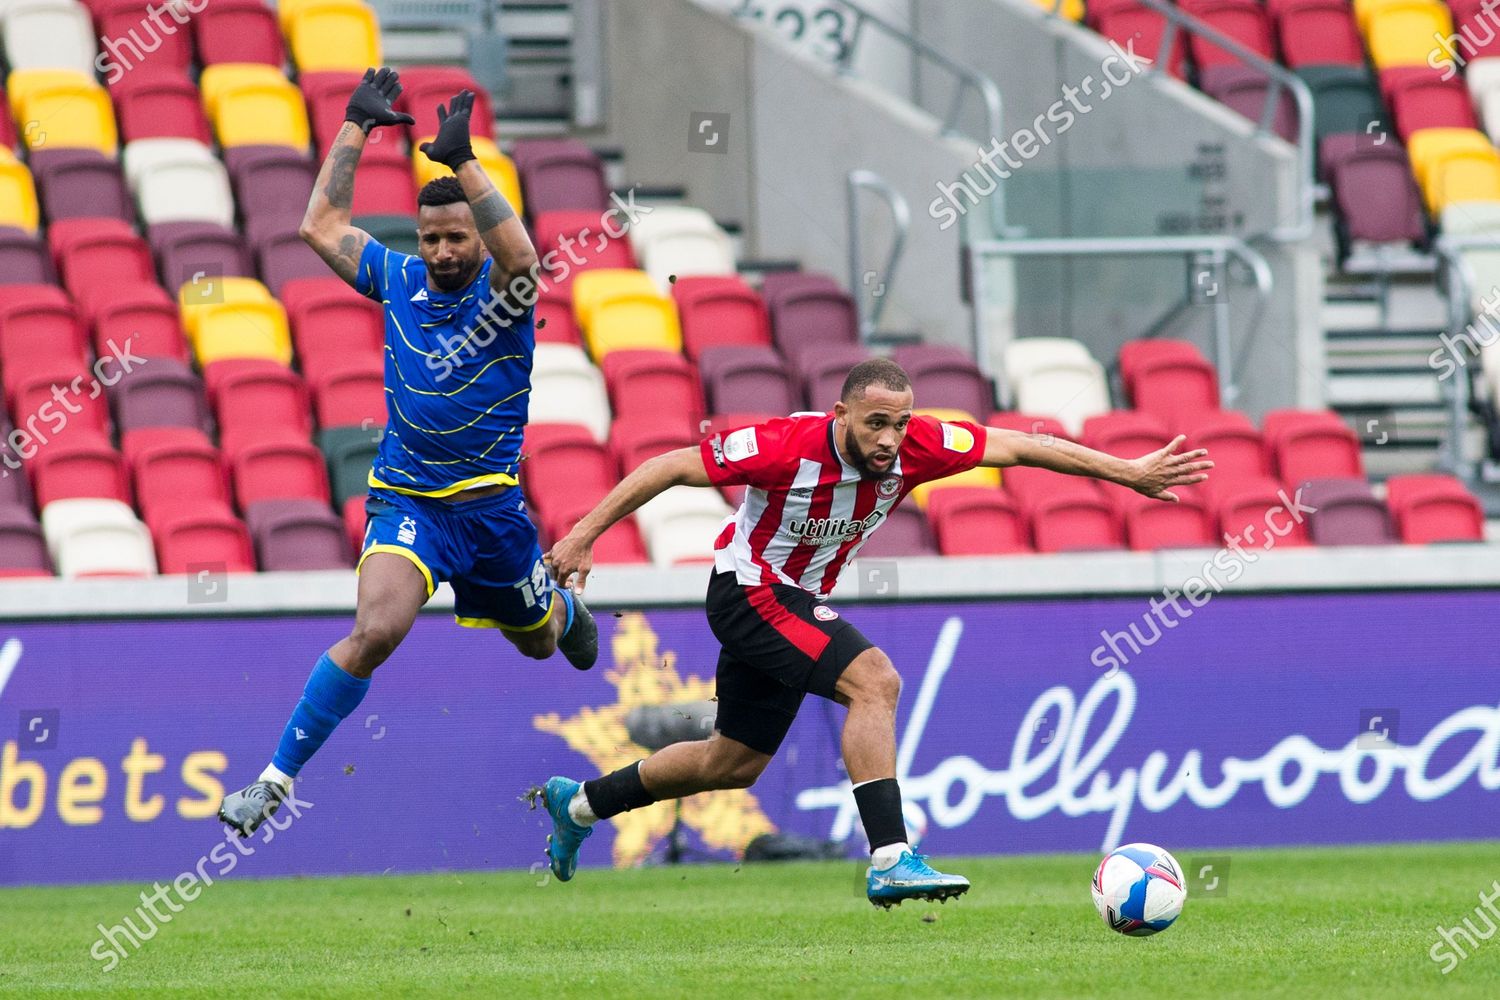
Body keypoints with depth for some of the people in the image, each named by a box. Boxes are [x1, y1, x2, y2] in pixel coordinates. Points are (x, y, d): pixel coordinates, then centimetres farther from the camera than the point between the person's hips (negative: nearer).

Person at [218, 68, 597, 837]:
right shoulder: (399, 280, 2)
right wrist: (355, 127, 4)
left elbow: (521, 256, -33)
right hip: (405, 499, 0)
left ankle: (566, 612, 64)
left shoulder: (501, 291, -9)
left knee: (536, 639, 23)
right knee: (375, 628, -25)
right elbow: (321, 226, 5)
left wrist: (462, 162, -38)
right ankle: (276, 777, -23)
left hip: (490, 505, 0)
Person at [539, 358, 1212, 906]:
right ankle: (891, 861, -29)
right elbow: (672, 468, -20)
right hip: (748, 590, -7)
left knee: (733, 763, 18)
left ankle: (580, 804, 36)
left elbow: (1020, 447, -9)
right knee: (874, 680, -26)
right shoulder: (788, 446, -29)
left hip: (797, 607, 7)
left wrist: (1129, 472, -11)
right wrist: (584, 535, -19)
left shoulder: (915, 447, -16)